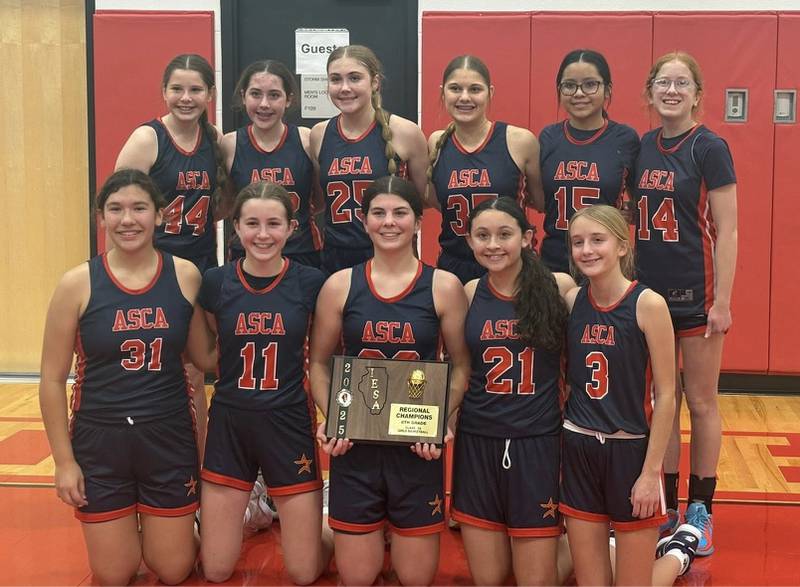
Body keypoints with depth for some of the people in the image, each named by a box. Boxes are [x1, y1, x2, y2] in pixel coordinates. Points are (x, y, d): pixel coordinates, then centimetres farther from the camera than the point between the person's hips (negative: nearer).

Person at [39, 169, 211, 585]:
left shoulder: (186, 276, -4)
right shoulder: (77, 284, -9)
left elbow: (202, 358, 6)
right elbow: (52, 379, -3)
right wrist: (63, 460, -4)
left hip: (170, 439, 1)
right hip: (99, 441, -1)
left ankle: (175, 526, 44)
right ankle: (120, 533, 42)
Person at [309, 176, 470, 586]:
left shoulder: (443, 287, -2)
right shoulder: (340, 285, 0)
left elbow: (461, 366, 3)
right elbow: (319, 363, 7)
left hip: (418, 447, 0)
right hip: (353, 445, 1)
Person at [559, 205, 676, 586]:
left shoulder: (648, 304, -12)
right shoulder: (571, 300, 1)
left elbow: (665, 395, -11)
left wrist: (652, 471, -13)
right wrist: (559, 443, 6)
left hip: (631, 450, -4)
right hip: (578, 450, 4)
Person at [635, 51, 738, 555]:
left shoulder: (709, 148, -8)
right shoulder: (641, 148, 7)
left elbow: (727, 231, -10)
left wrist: (722, 301, -15)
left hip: (695, 292, -5)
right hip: (649, 290, 5)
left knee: (701, 402, 6)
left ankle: (701, 511, 18)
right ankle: (665, 508, 22)